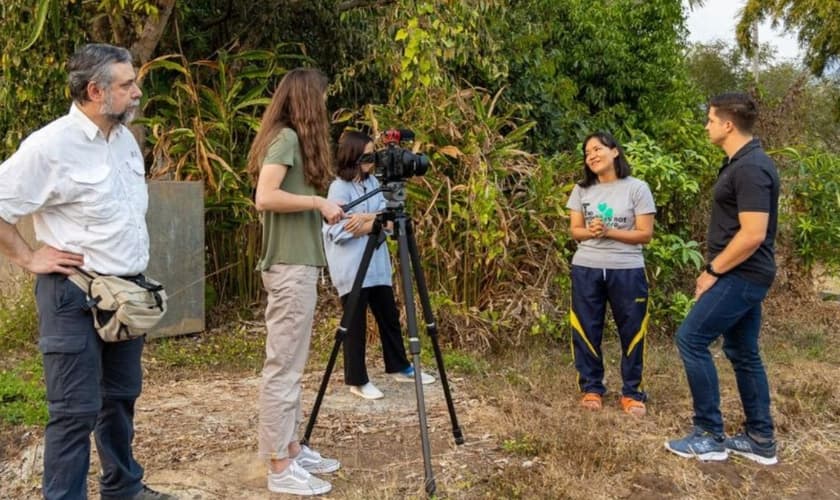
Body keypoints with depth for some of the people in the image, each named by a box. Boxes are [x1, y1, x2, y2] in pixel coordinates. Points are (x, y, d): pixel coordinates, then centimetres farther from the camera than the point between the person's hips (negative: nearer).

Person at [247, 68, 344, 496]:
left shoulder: (288, 138, 16)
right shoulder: (286, 139, -12)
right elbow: (265, 198, -23)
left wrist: (318, 206, 9)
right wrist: (318, 202, -15)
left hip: (295, 264, 10)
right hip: (291, 267, -10)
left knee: (291, 364, 15)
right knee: (283, 365, -4)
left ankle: (291, 448, 25)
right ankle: (279, 468, 5)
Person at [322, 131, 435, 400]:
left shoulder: (373, 182, 11)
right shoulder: (339, 188, -11)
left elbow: (387, 219, 2)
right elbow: (341, 231, -18)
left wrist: (366, 218, -15)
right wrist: (374, 220, -10)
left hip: (377, 265, 7)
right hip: (351, 268, -7)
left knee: (389, 316, 16)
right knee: (356, 323, 1)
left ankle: (400, 367, 32)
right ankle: (357, 381, 13)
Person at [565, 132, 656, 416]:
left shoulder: (637, 188, -2)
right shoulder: (581, 190, 8)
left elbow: (645, 234, -5)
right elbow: (575, 231, 8)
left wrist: (608, 232, -16)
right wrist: (590, 232, -14)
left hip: (627, 271, -2)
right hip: (586, 270, 3)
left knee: (631, 332, 4)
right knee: (586, 331, 6)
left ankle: (632, 393, 17)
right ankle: (591, 389, 19)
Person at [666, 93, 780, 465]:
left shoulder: (750, 169, -20)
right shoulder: (742, 163, 12)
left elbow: (752, 235, -25)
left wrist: (713, 271, -15)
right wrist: (716, 270, 15)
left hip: (741, 276, -10)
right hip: (743, 275, 10)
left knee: (691, 340, -8)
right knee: (742, 352, 14)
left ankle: (710, 436, 2)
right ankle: (760, 440, 22)